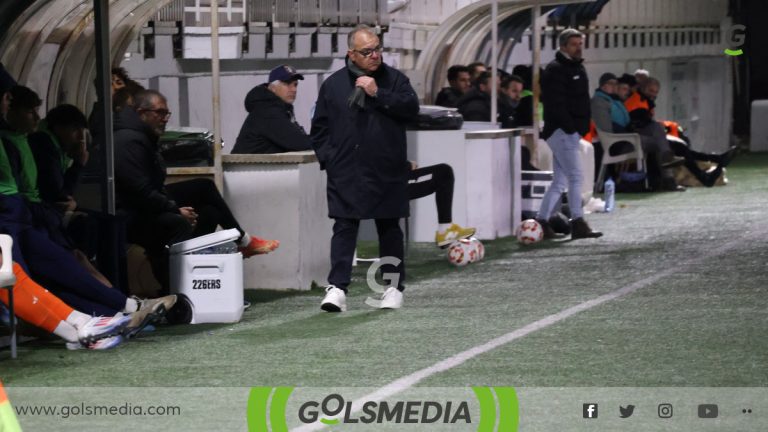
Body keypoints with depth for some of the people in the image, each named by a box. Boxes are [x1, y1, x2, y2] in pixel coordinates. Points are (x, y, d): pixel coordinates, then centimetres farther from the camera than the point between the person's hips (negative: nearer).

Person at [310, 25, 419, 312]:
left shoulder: (394, 79, 5)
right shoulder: (333, 84, 6)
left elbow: (411, 108, -10)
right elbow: (319, 127, 10)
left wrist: (378, 93, -16)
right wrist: (328, 158, 0)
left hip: (387, 171, 0)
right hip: (346, 173, 0)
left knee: (389, 229, 9)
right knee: (344, 228, -6)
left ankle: (394, 287, 18)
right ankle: (337, 288, -10)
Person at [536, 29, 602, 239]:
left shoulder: (577, 68, 20)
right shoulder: (556, 70, -11)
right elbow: (556, 104, -19)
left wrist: (581, 128, 14)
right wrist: (570, 127, -20)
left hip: (571, 133, 10)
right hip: (561, 132, -10)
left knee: (560, 181, 10)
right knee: (575, 177, -12)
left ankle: (541, 221, 13)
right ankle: (578, 224, -12)